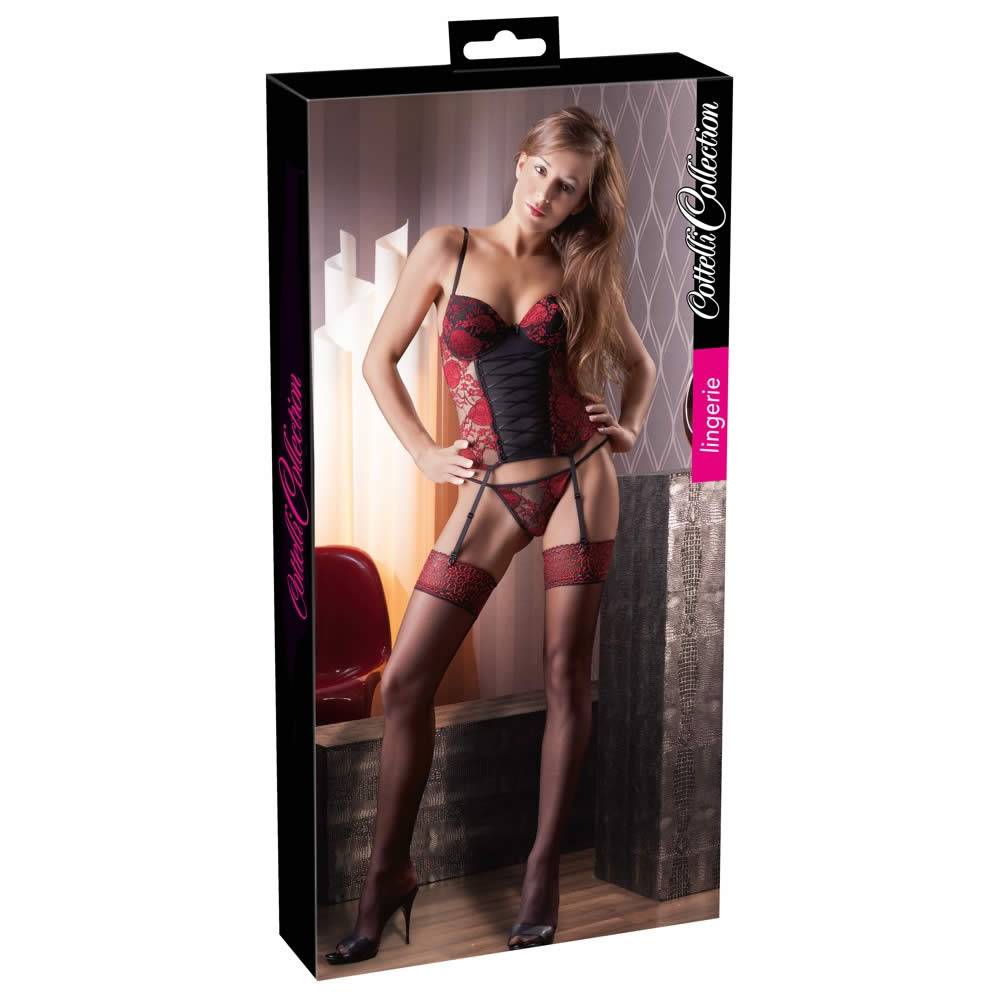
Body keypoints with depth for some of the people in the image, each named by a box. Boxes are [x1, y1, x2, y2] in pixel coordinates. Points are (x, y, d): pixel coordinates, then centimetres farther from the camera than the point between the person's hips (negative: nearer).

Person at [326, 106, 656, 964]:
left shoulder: (580, 272, 6)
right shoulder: (448, 250, 2)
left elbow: (638, 363, 21)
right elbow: (380, 360, 8)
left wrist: (630, 430, 4)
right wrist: (423, 452, 2)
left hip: (579, 478, 1)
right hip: (490, 495, 0)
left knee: (566, 676, 1)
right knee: (405, 682, -4)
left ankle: (544, 871, 12)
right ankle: (388, 875, 10)